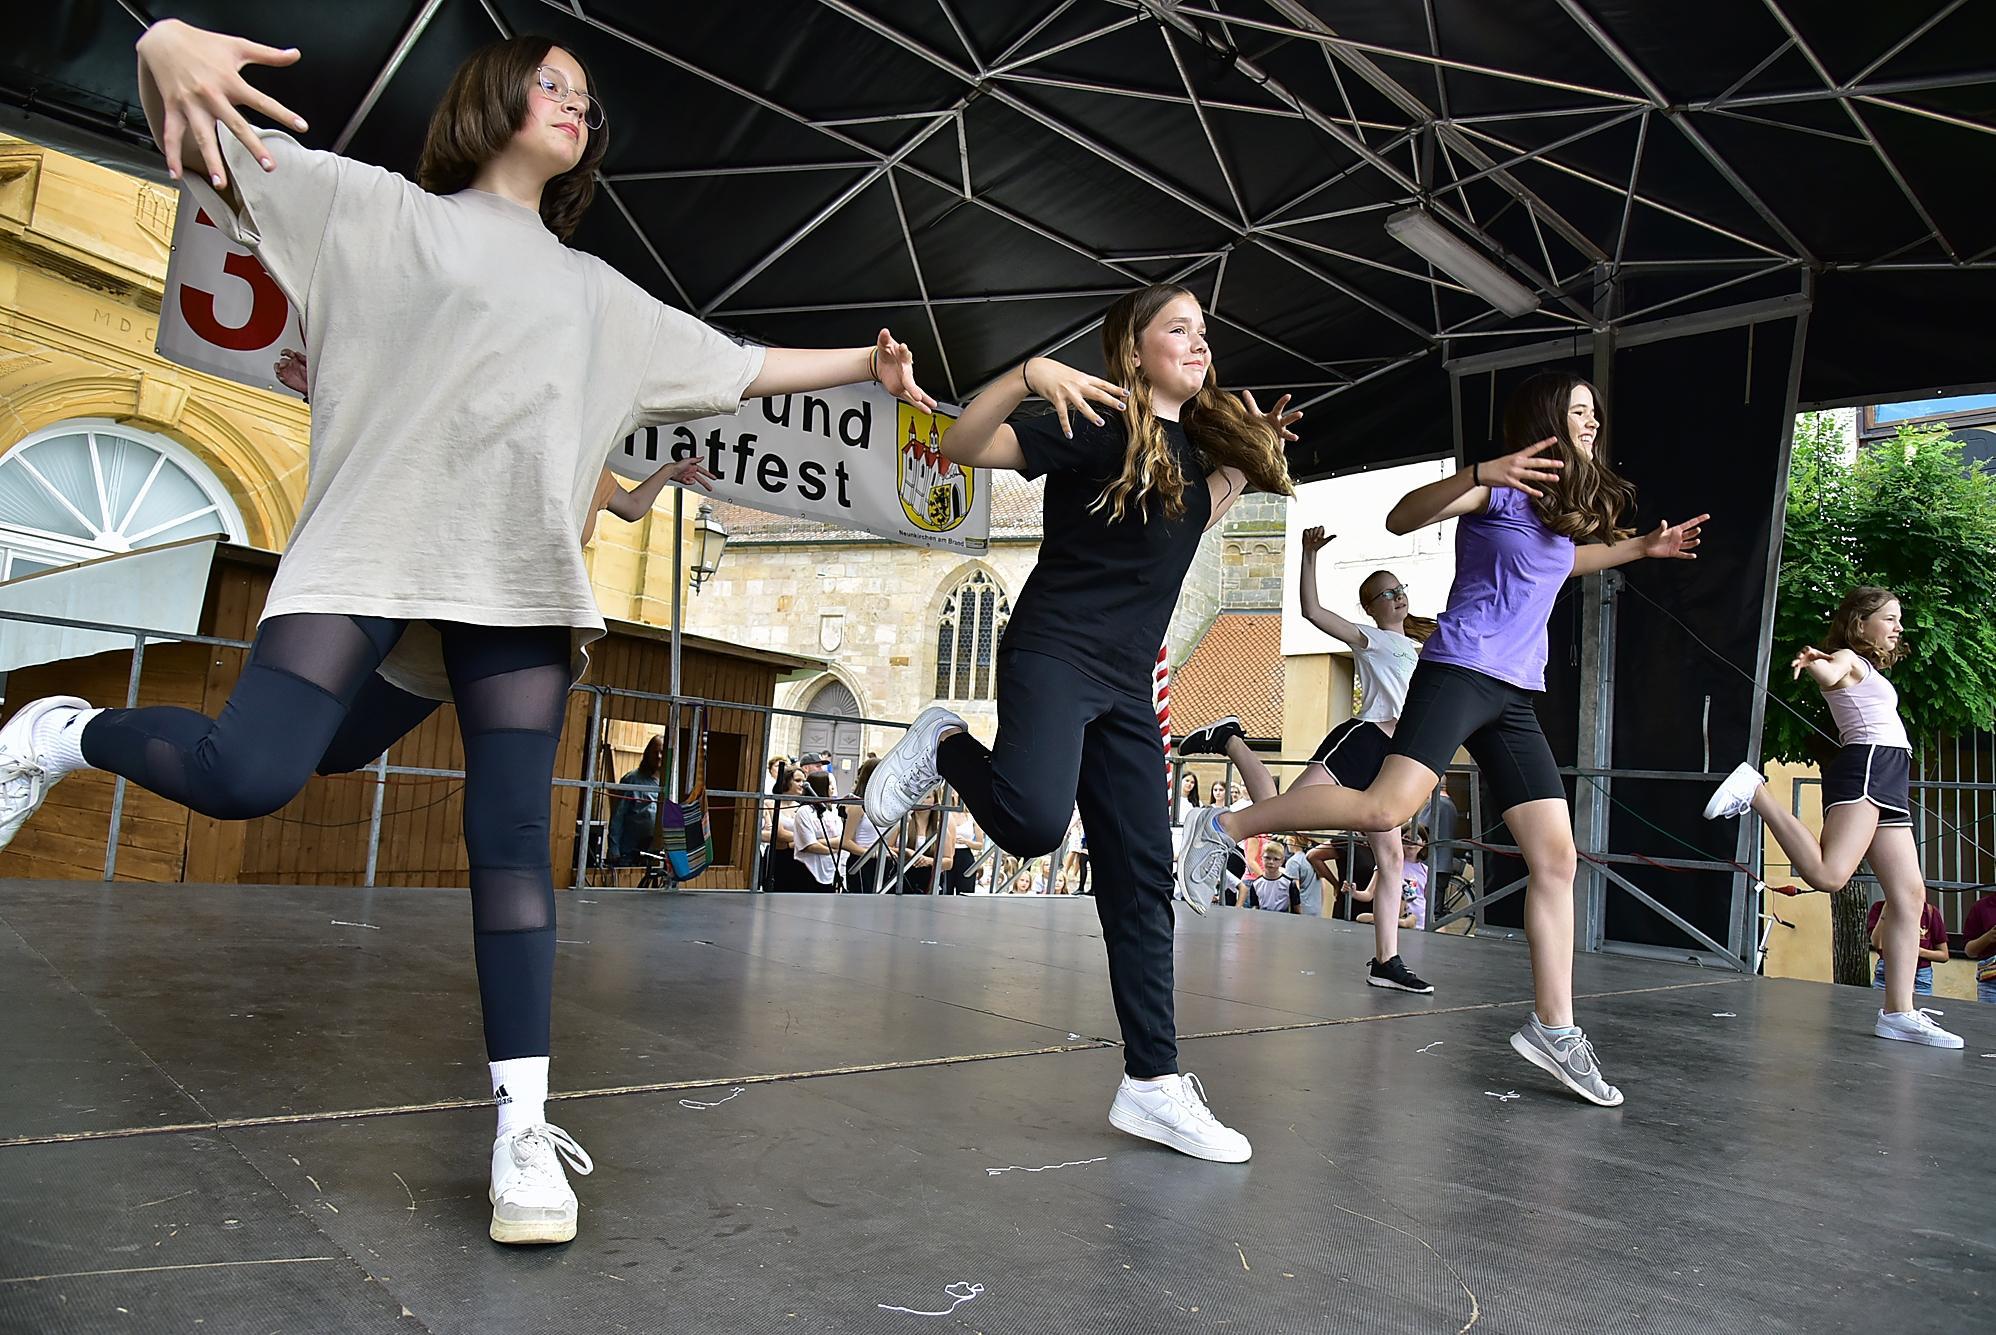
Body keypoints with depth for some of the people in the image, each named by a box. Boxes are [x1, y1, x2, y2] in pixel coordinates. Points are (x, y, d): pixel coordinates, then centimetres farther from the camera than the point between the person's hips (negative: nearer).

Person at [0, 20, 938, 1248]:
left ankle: (522, 1126, -4)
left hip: (520, 576, 3)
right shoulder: (383, 209, 15)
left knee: (515, 839, -7)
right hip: (375, 543, -3)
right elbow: (197, 134, 9)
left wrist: (863, 364, 27)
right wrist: (169, 47, -13)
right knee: (247, 776, -17)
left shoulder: (600, 294, 27)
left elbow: (742, 368, 31)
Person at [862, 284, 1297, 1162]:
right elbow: (961, 447, -13)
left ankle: (1152, 1082, 10)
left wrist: (1247, 461, 22)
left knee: (1140, 875, 3)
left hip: (1127, 683, 7)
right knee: (1033, 821, -31)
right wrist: (1031, 374, -26)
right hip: (1054, 654, -7)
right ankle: (946, 746, 3)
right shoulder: (1098, 425, -6)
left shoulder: (1196, 447, 15)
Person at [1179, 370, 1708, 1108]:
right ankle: (1226, 825, -12)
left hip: (1515, 695, 8)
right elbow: (1401, 518, -17)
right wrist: (1480, 474, -31)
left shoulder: (1568, 505, 21)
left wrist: (1640, 547, 37)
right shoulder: (1501, 488, -3)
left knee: (1556, 856, 2)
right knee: (1388, 806, -27)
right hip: (1459, 671, -8)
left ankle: (1553, 1027, 9)